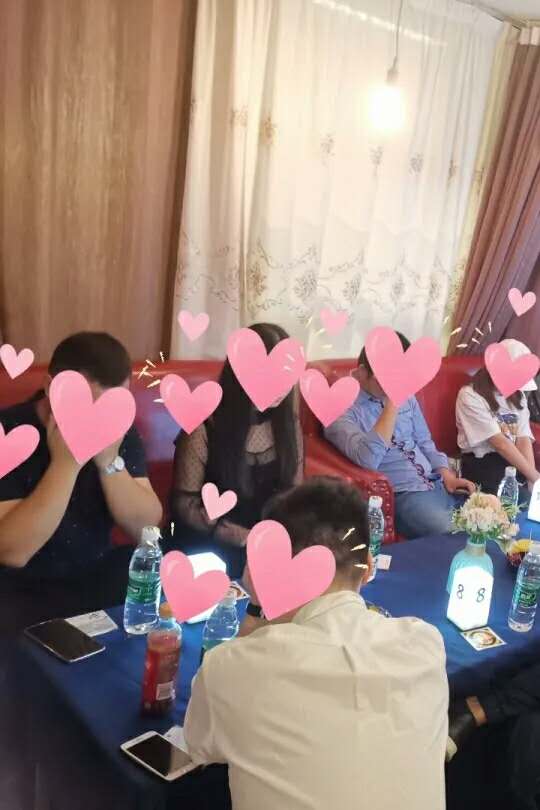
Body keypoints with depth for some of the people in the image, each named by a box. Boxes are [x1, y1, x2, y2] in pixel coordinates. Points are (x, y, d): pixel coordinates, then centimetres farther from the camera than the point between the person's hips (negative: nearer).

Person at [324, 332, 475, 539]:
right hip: (403, 495, -7)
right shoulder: (341, 410, -10)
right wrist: (392, 404, -26)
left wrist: (447, 475, 2)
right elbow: (368, 459, -26)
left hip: (439, 484, 7)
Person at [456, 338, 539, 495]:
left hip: (515, 461, 6)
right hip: (482, 464, -6)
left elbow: (523, 439, 0)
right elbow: (499, 443, -15)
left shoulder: (517, 396, 13)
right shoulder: (470, 396, -9)